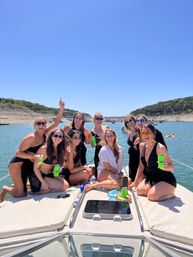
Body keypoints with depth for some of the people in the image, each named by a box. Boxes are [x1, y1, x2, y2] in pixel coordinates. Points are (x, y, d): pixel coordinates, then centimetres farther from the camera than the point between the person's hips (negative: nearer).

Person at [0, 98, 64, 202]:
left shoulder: (45, 134, -3)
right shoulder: (31, 137, -23)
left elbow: (56, 122, -9)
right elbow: (18, 153, -19)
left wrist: (61, 108, -17)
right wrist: (33, 156, -25)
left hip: (28, 166, 7)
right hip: (17, 165, -7)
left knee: (22, 189, 17)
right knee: (21, 194, -7)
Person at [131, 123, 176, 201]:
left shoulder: (160, 147, -21)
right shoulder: (142, 146, -1)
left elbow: (171, 167, -17)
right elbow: (141, 165, 7)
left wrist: (164, 166, -40)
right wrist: (136, 181, 8)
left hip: (166, 179, -6)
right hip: (152, 178, 6)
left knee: (151, 196, -25)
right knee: (139, 190, -15)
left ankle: (170, 193, 5)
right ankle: (157, 190, 13)